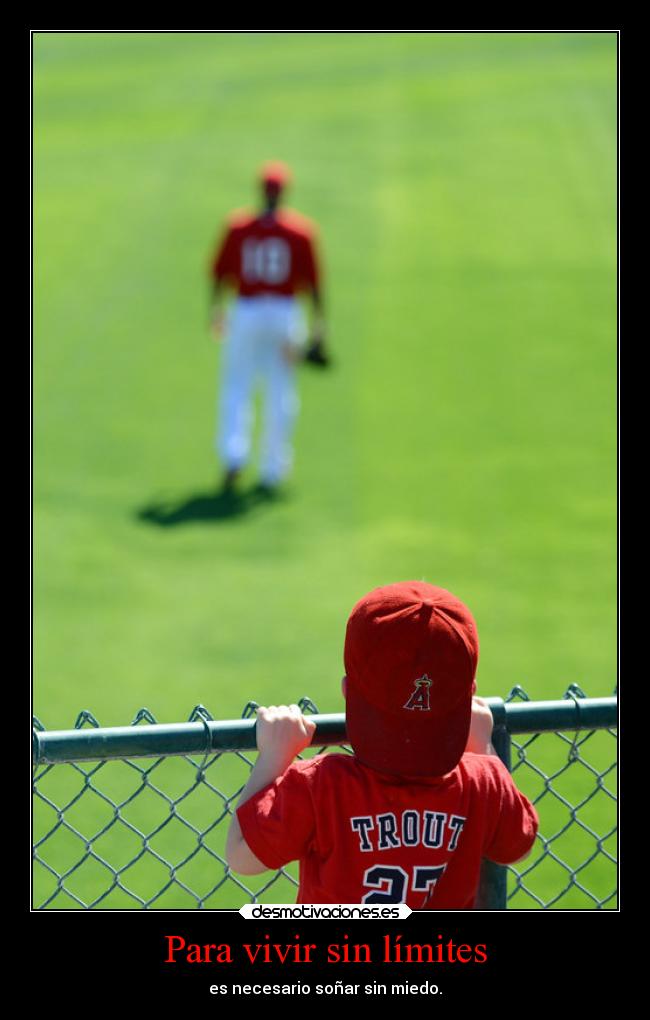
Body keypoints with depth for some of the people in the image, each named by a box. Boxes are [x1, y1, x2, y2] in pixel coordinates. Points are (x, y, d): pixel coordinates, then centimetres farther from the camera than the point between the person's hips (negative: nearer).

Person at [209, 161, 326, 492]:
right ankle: (272, 471, 13)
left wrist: (217, 310, 17)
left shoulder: (238, 226, -3)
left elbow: (219, 273, 2)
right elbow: (312, 281, -5)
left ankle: (234, 456, -9)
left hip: (245, 313, 0)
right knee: (280, 395, 9)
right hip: (286, 313, 0)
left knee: (236, 389, 10)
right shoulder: (301, 230, -4)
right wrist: (318, 327, 0)